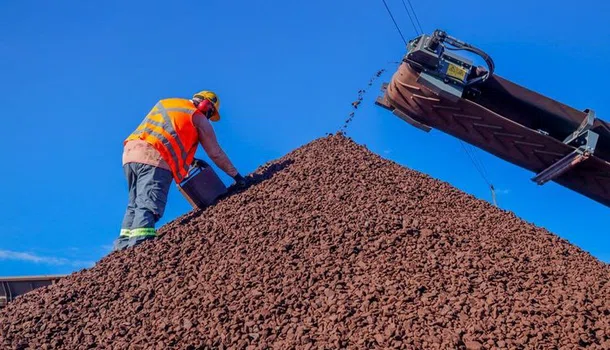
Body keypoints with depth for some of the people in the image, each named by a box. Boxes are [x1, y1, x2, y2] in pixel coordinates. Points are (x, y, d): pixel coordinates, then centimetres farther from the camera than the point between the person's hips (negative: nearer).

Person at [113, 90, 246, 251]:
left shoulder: (164, 103, 30)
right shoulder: (198, 118, 10)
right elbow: (216, 153, 12)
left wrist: (189, 159, 33)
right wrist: (236, 175, 21)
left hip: (130, 153, 7)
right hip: (155, 159, -7)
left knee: (135, 204, 14)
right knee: (148, 206, -15)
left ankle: (123, 245, 7)